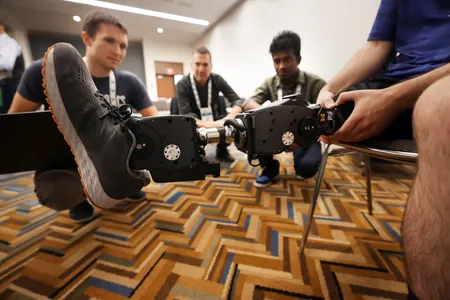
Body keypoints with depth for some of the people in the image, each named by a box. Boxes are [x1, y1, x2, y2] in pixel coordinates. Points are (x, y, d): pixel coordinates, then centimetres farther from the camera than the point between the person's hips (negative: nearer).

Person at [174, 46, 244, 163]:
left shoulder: (217, 79, -10)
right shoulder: (182, 85, -18)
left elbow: (237, 100, -13)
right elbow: (185, 115, -28)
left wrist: (229, 117, -36)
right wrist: (207, 125, -47)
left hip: (215, 120, 3)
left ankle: (222, 150, 6)